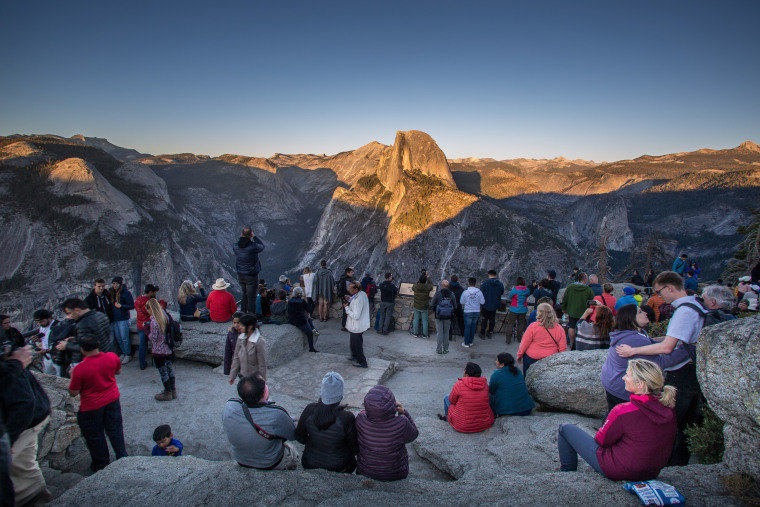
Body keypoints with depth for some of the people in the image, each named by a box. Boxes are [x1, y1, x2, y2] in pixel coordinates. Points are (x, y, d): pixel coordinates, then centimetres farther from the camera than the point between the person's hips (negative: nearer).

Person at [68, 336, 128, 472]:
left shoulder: (80, 369, -25)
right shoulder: (112, 357, -14)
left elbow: (73, 393, -13)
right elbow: (118, 371, 7)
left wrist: (72, 376, 0)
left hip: (91, 406, -4)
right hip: (112, 399, 4)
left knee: (94, 436, 17)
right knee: (115, 430, 20)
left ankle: (101, 464, 32)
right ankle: (122, 458, 31)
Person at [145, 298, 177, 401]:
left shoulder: (154, 321, -23)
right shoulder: (165, 316, -1)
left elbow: (154, 338, -19)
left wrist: (147, 331, -5)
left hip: (159, 351, -7)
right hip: (169, 350, 7)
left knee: (163, 373, 8)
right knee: (170, 370, 18)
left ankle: (167, 393, 21)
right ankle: (173, 391, 30)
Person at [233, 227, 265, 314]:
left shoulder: (235, 246, -6)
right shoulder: (253, 246, -21)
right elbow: (262, 246, -2)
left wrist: (242, 237, 10)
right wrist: (254, 236, 4)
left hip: (240, 275, 6)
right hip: (251, 276, -6)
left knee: (244, 295, 23)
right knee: (251, 297, 2)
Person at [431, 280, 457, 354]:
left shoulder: (437, 294, -12)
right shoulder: (452, 294, -5)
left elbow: (432, 305, -8)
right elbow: (455, 306, 2)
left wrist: (434, 311, 13)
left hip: (439, 316, -2)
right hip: (448, 317, 2)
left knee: (439, 333, 6)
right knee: (446, 333, 13)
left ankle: (439, 350, 10)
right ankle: (445, 349, 19)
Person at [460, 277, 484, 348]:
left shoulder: (465, 292, -14)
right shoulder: (479, 292, -8)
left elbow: (461, 302, -3)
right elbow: (482, 302, -1)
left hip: (468, 312, -3)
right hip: (476, 311, 3)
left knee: (467, 328, 7)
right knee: (473, 327, 16)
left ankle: (466, 343, 13)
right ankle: (470, 341, 26)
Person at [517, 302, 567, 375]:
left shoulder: (533, 326, -13)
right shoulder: (559, 329, -6)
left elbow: (524, 343, -6)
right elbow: (563, 348, -1)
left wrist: (519, 355, 8)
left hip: (531, 358, -2)